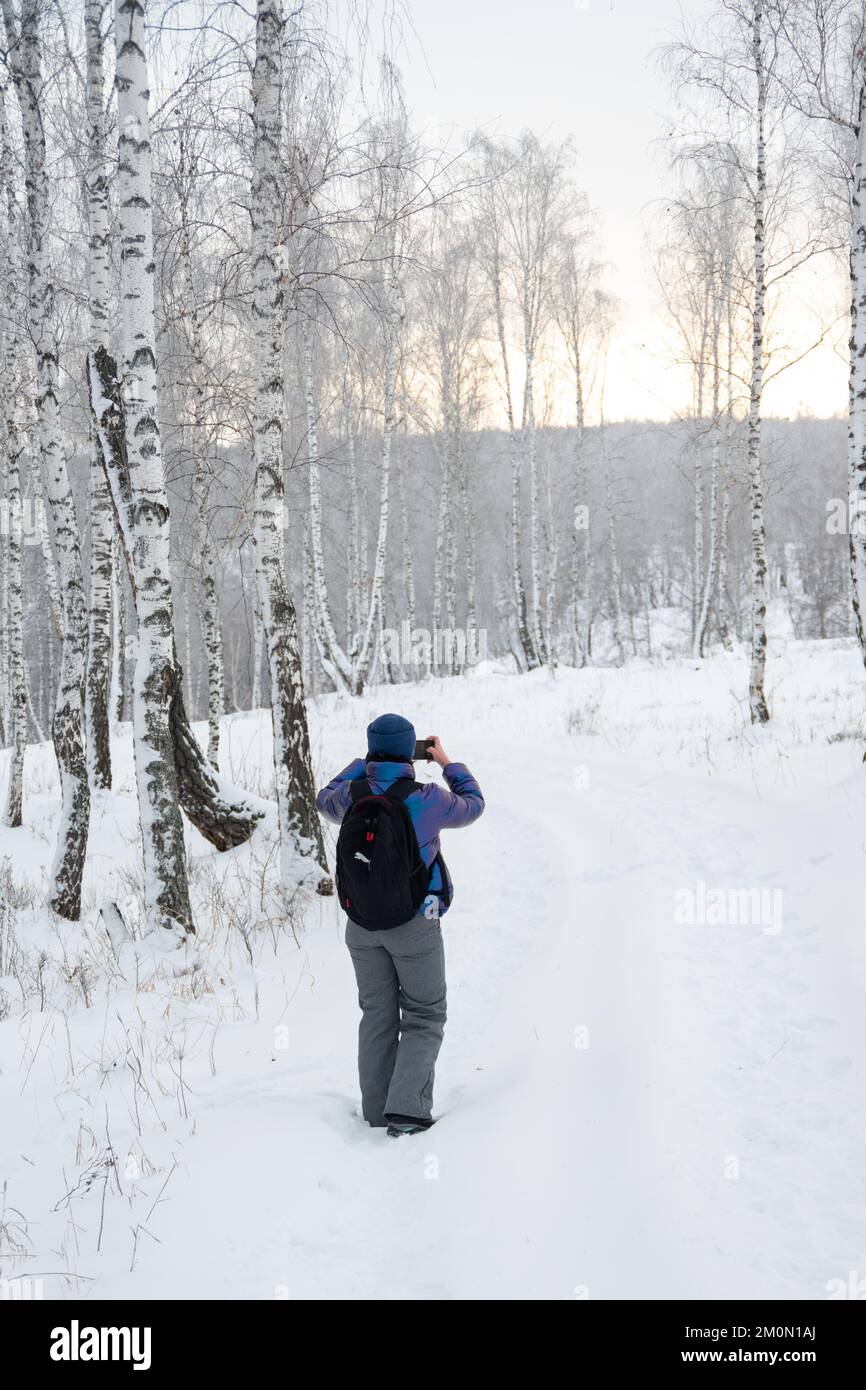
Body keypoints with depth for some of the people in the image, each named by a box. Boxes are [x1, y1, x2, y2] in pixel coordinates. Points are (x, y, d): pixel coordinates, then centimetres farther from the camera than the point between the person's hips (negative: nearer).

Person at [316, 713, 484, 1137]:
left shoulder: (353, 796, -7)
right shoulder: (428, 800, -15)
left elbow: (325, 801, 18)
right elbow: (472, 806, 6)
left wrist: (362, 764, 21)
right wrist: (447, 763, 18)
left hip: (362, 923, 4)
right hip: (414, 923, -4)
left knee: (377, 1015, 15)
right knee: (424, 1018, 8)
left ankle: (376, 1111, 19)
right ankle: (407, 1108, -5)